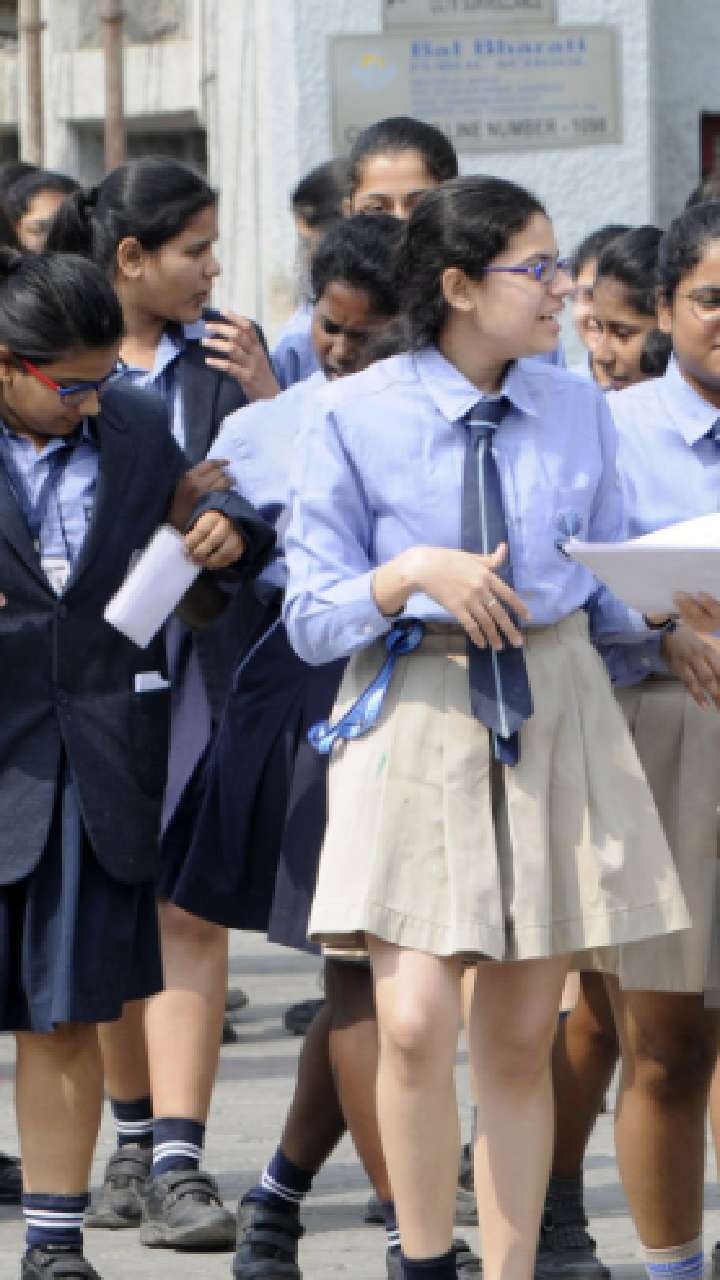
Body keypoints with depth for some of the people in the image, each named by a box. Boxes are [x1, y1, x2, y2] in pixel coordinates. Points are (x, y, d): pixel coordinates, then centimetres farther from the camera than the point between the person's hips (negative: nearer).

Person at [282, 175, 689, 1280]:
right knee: (416, 1024, -15)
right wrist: (416, 574, -20)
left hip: (555, 712, 3)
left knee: (520, 1039, 5)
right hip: (415, 720, -3)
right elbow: (312, 619, -3)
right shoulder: (356, 419, -4)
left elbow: (608, 590, 14)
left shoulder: (578, 412, 7)